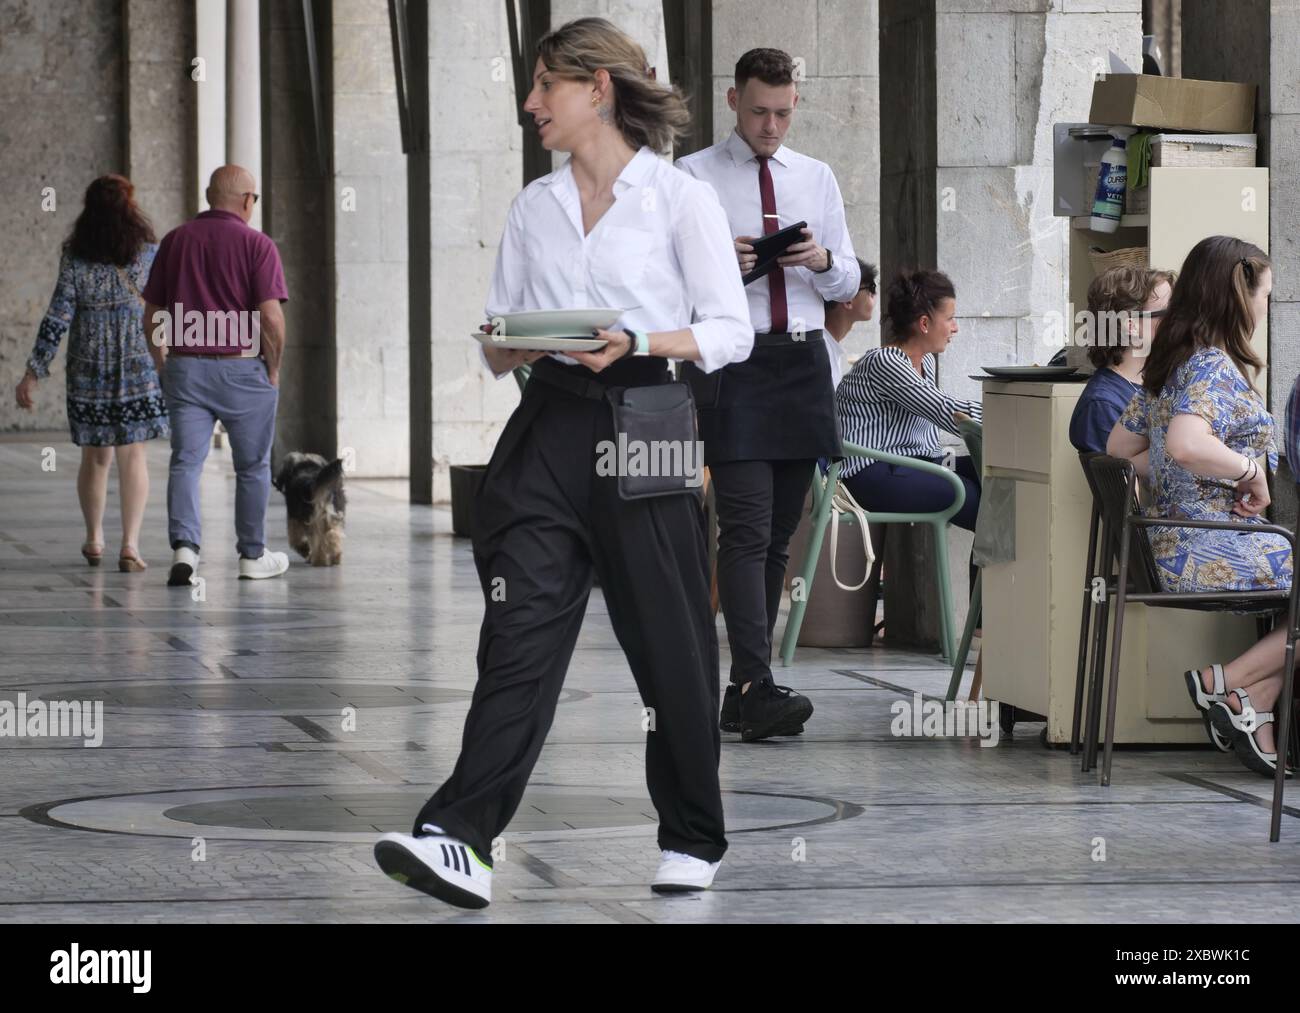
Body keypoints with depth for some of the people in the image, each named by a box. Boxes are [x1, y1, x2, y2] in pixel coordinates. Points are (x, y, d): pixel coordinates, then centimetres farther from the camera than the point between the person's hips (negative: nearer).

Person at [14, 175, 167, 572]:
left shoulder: (75, 257, -6)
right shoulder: (149, 253, -5)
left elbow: (58, 316, -8)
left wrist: (34, 373, -4)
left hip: (88, 369, 1)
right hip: (139, 366, -1)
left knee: (95, 456, 14)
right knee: (133, 454, 0)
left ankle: (94, 540, 27)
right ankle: (130, 544, -12)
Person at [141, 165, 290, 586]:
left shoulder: (175, 240, 7)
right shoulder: (257, 245, -7)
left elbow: (152, 313, 9)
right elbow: (271, 316, -14)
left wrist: (162, 366, 19)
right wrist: (273, 370, -2)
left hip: (185, 367, 3)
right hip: (241, 368, -3)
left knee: (185, 461, 0)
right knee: (252, 467, 12)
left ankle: (184, 547, -19)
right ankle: (253, 556, 21)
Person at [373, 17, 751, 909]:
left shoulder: (681, 198, -1)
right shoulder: (535, 206, 14)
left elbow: (731, 332, -2)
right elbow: (500, 339, 19)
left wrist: (637, 342, -17)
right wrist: (508, 346, -5)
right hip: (549, 427, 4)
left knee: (669, 645, 4)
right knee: (520, 635, -8)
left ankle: (693, 841, 20)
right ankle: (460, 840, -19)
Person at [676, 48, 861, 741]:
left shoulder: (817, 179, 15)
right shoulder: (694, 177, 1)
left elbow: (848, 282, 16)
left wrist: (823, 260, -6)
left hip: (802, 363, 5)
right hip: (730, 364, -5)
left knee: (780, 533, 7)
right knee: (746, 529, -15)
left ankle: (744, 691, 13)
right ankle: (755, 688, -21)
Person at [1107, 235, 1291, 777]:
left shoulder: (1166, 365, 14)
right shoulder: (1216, 366, -14)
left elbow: (1120, 445, 23)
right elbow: (1186, 444, -33)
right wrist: (1251, 470, -17)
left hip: (1176, 547, 10)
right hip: (1217, 551, -10)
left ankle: (1254, 705, 4)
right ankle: (1224, 681, -6)